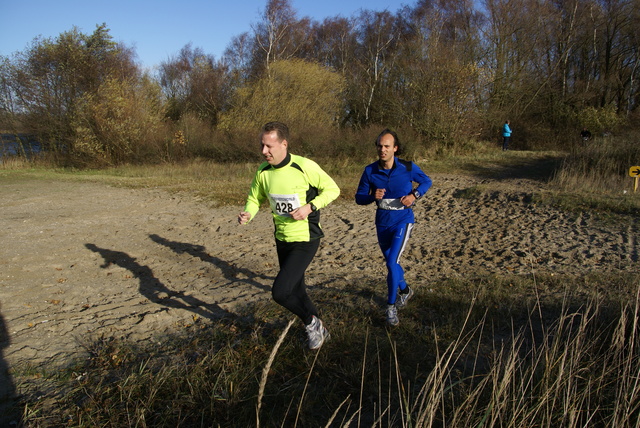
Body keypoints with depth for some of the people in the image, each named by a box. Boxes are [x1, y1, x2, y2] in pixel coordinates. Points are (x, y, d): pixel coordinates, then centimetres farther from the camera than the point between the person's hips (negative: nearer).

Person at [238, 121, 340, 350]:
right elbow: (255, 199, 10)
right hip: (282, 239, 6)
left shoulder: (305, 166, -19)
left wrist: (310, 207, -21)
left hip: (305, 239, -6)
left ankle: (311, 322, 14)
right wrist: (247, 214, -11)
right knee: (296, 291, 18)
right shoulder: (262, 171, -3)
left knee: (280, 292, -15)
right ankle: (319, 330, 43)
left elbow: (332, 189, -8)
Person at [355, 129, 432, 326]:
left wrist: (414, 195, -15)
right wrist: (373, 196, -25)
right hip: (382, 222, 4)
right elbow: (359, 198, -3)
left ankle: (391, 307, 1)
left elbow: (426, 181, 5)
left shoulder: (408, 167, -13)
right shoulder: (370, 171, -9)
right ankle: (405, 290, 46)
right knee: (391, 263, 18)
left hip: (403, 221, -4)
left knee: (392, 262, -16)